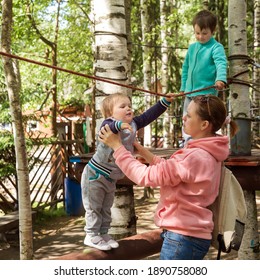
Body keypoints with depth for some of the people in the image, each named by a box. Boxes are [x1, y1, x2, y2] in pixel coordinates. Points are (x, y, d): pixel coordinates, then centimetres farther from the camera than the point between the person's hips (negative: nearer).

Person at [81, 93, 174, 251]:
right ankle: (91, 236, 13)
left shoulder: (133, 124, -1)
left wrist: (165, 102, -4)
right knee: (94, 207, 3)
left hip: (111, 177, 8)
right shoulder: (110, 123, -24)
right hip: (95, 174, -8)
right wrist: (119, 125, -66)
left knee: (106, 208, 18)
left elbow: (149, 115, 2)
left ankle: (103, 234, 30)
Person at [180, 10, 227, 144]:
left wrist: (220, 79, -46)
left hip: (207, 93, -7)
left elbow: (221, 64, -26)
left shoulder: (216, 47, -9)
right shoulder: (192, 47, 10)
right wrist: (183, 87, 20)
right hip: (190, 94, 7)